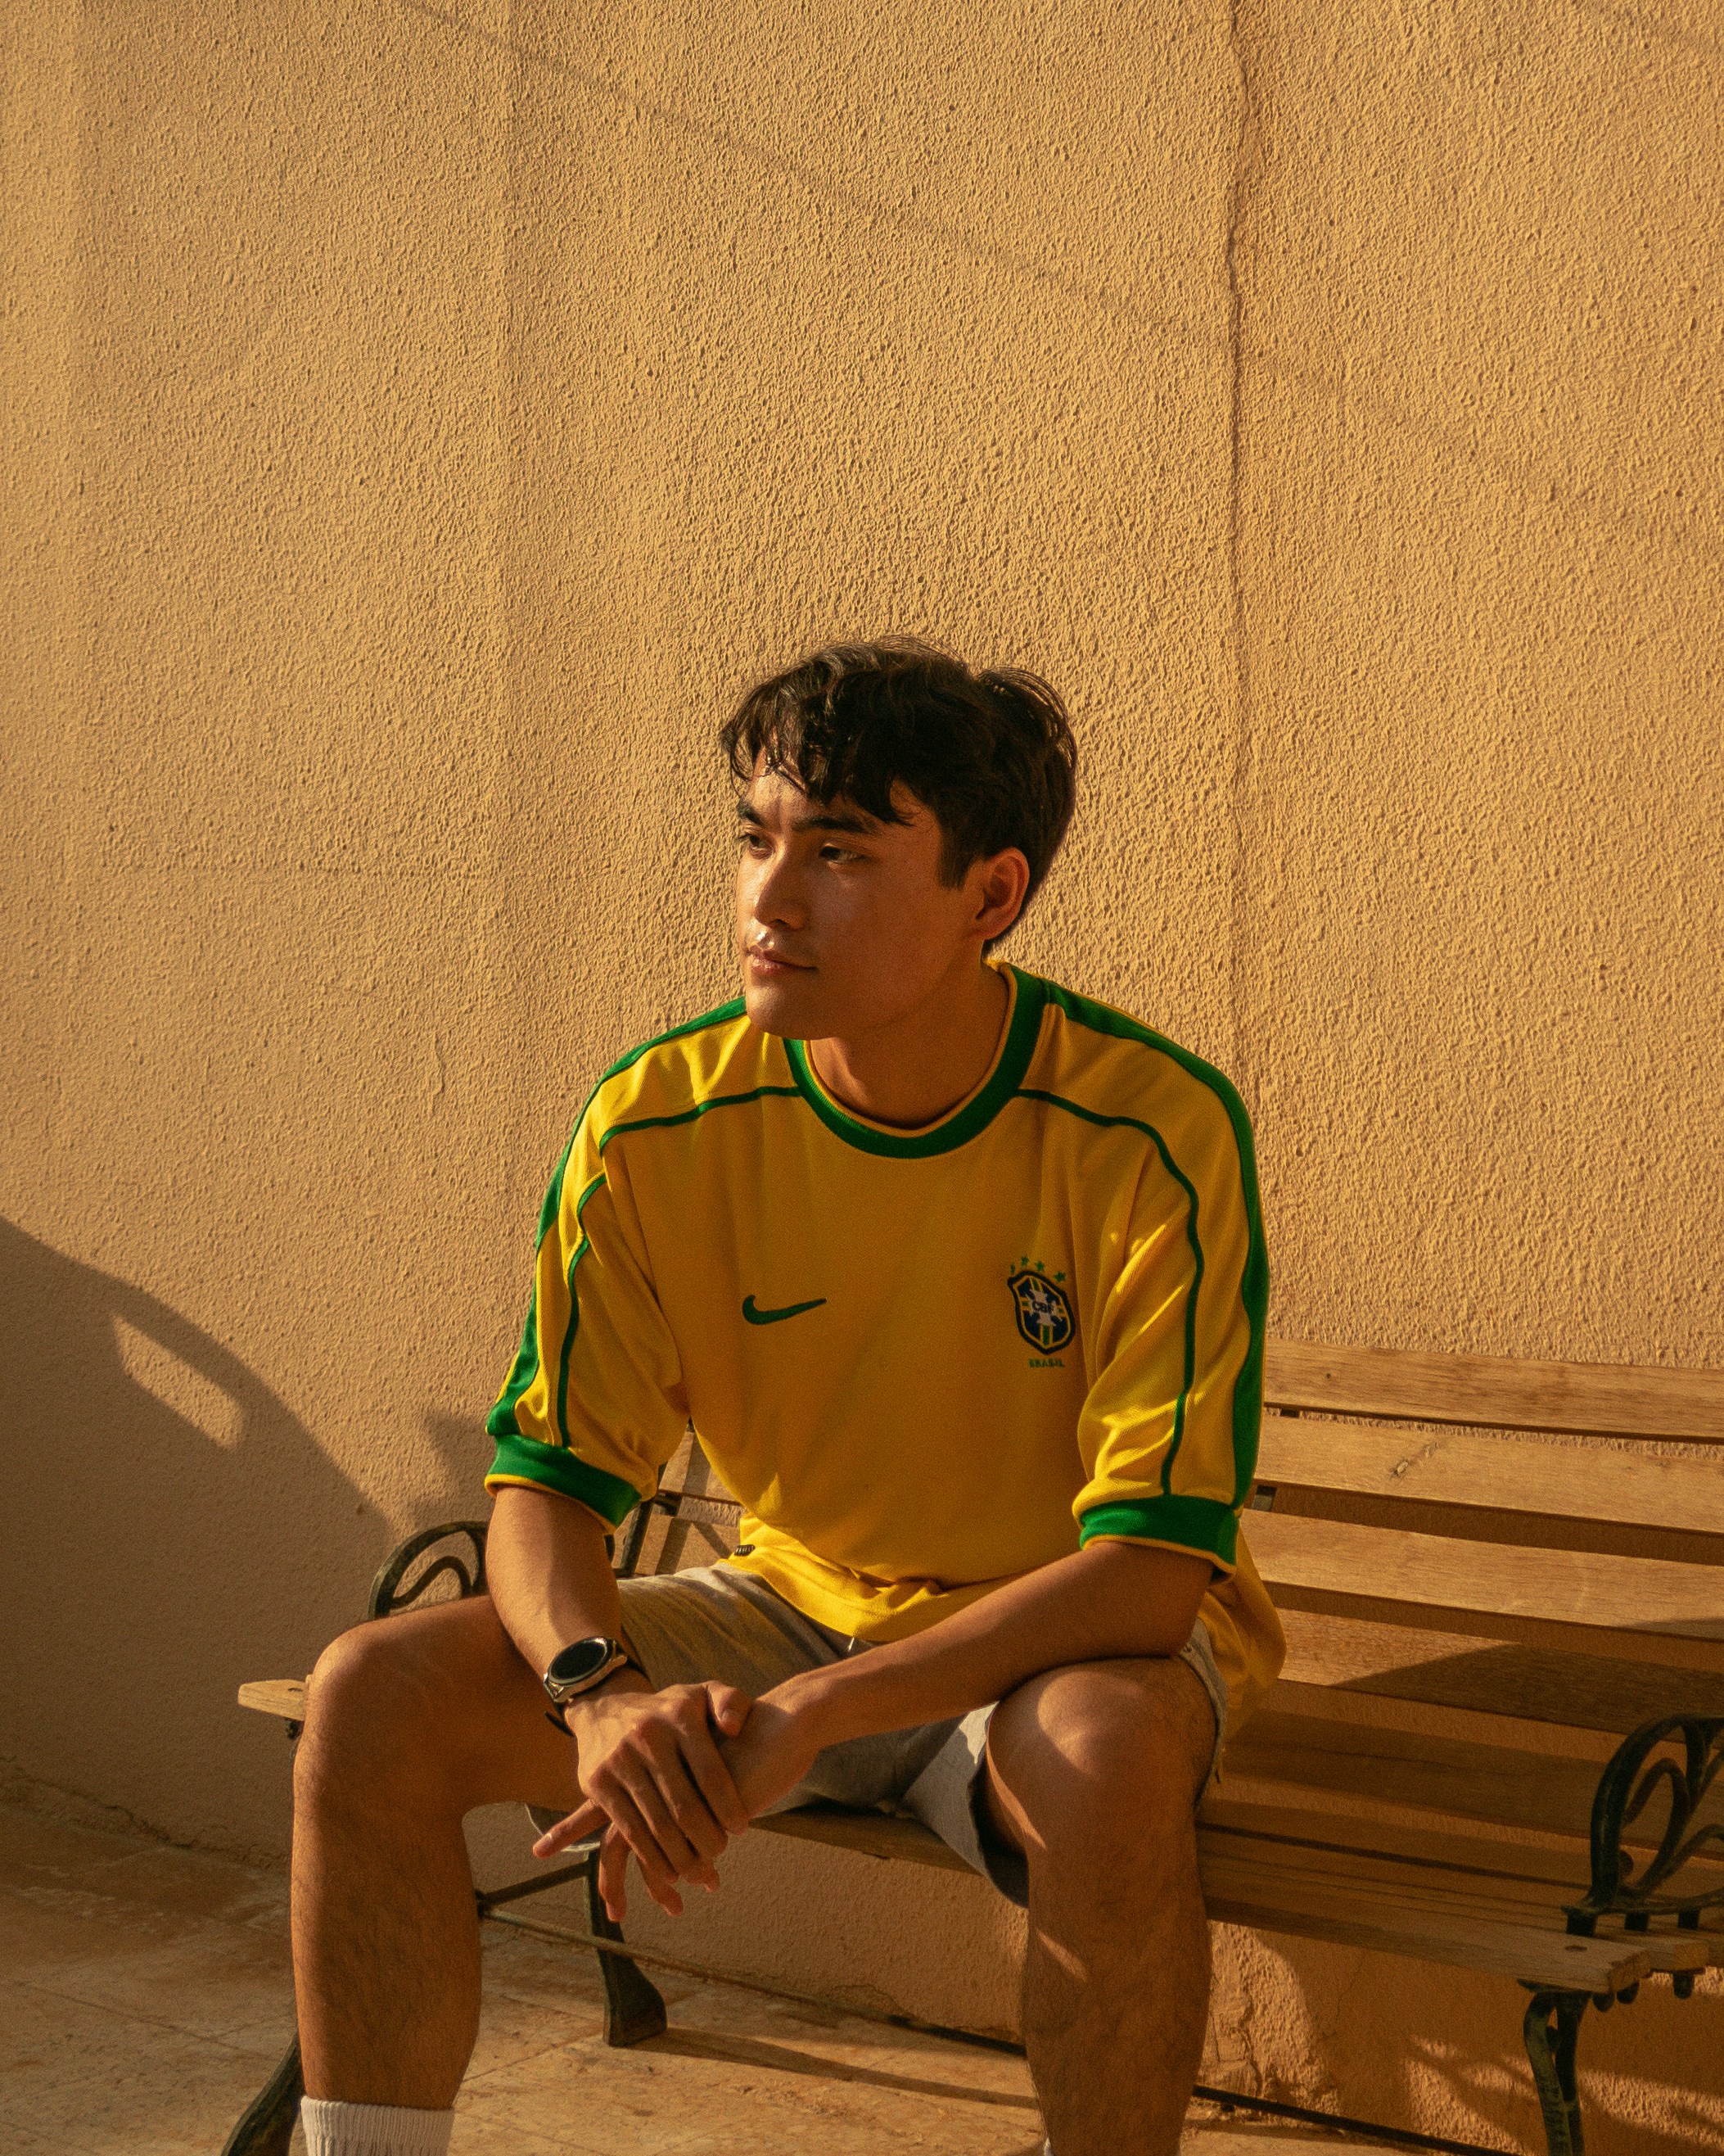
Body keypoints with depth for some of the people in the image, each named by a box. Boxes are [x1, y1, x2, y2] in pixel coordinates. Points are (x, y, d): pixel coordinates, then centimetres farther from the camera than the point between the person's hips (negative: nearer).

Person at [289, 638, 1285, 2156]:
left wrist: (806, 1717, -34)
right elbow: (549, 1480, -7)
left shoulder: (1153, 1132, -22)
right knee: (378, 1696, -16)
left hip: (1072, 1640, -3)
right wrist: (601, 1690, -30)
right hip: (793, 1614, 4)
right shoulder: (660, 1125, -11)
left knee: (1109, 1750, -39)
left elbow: (1150, 1565, -26)